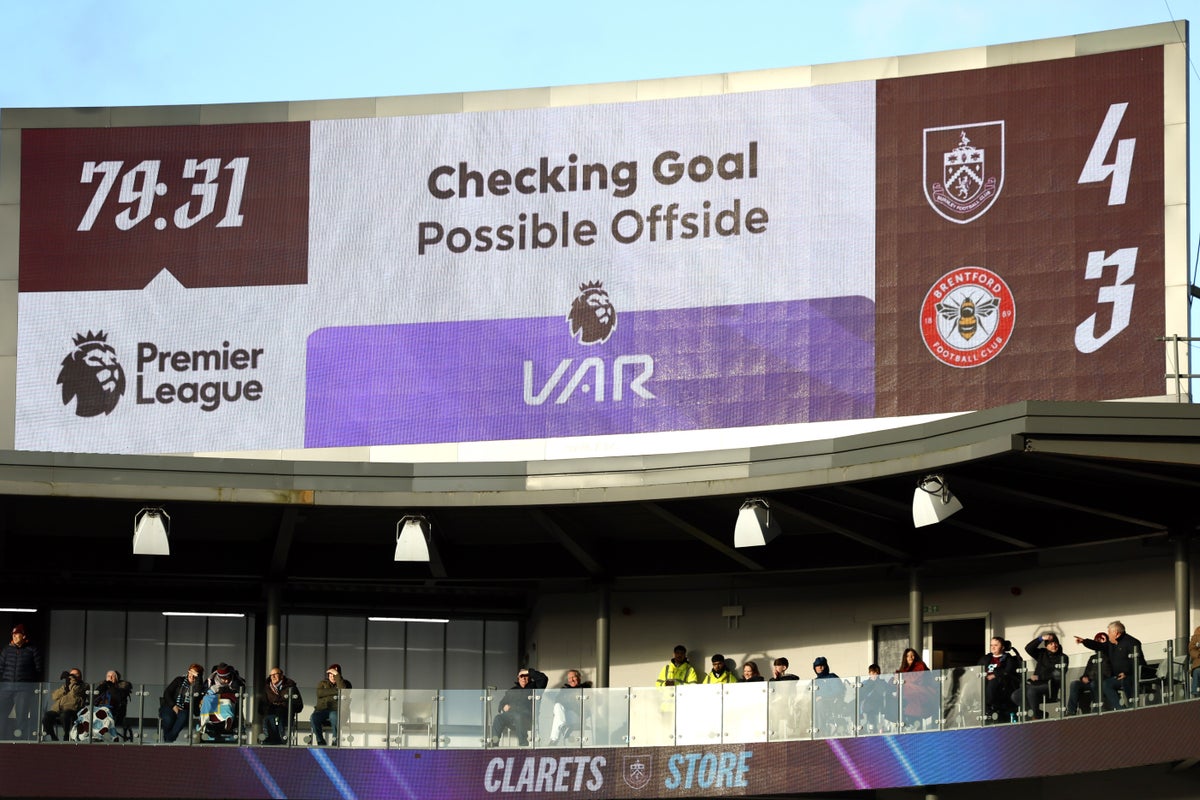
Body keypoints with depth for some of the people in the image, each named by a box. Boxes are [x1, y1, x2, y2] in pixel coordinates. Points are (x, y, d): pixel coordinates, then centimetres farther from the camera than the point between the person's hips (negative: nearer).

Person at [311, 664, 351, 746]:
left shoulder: (345, 683, 13)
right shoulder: (323, 684, 20)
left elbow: (343, 691, -12)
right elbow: (319, 693, -2)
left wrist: (337, 675, -10)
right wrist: (336, 691, -6)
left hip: (336, 710, -2)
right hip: (322, 709, 2)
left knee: (333, 716, -39)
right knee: (313, 718, -31)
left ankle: (335, 741, -28)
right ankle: (320, 742, -18)